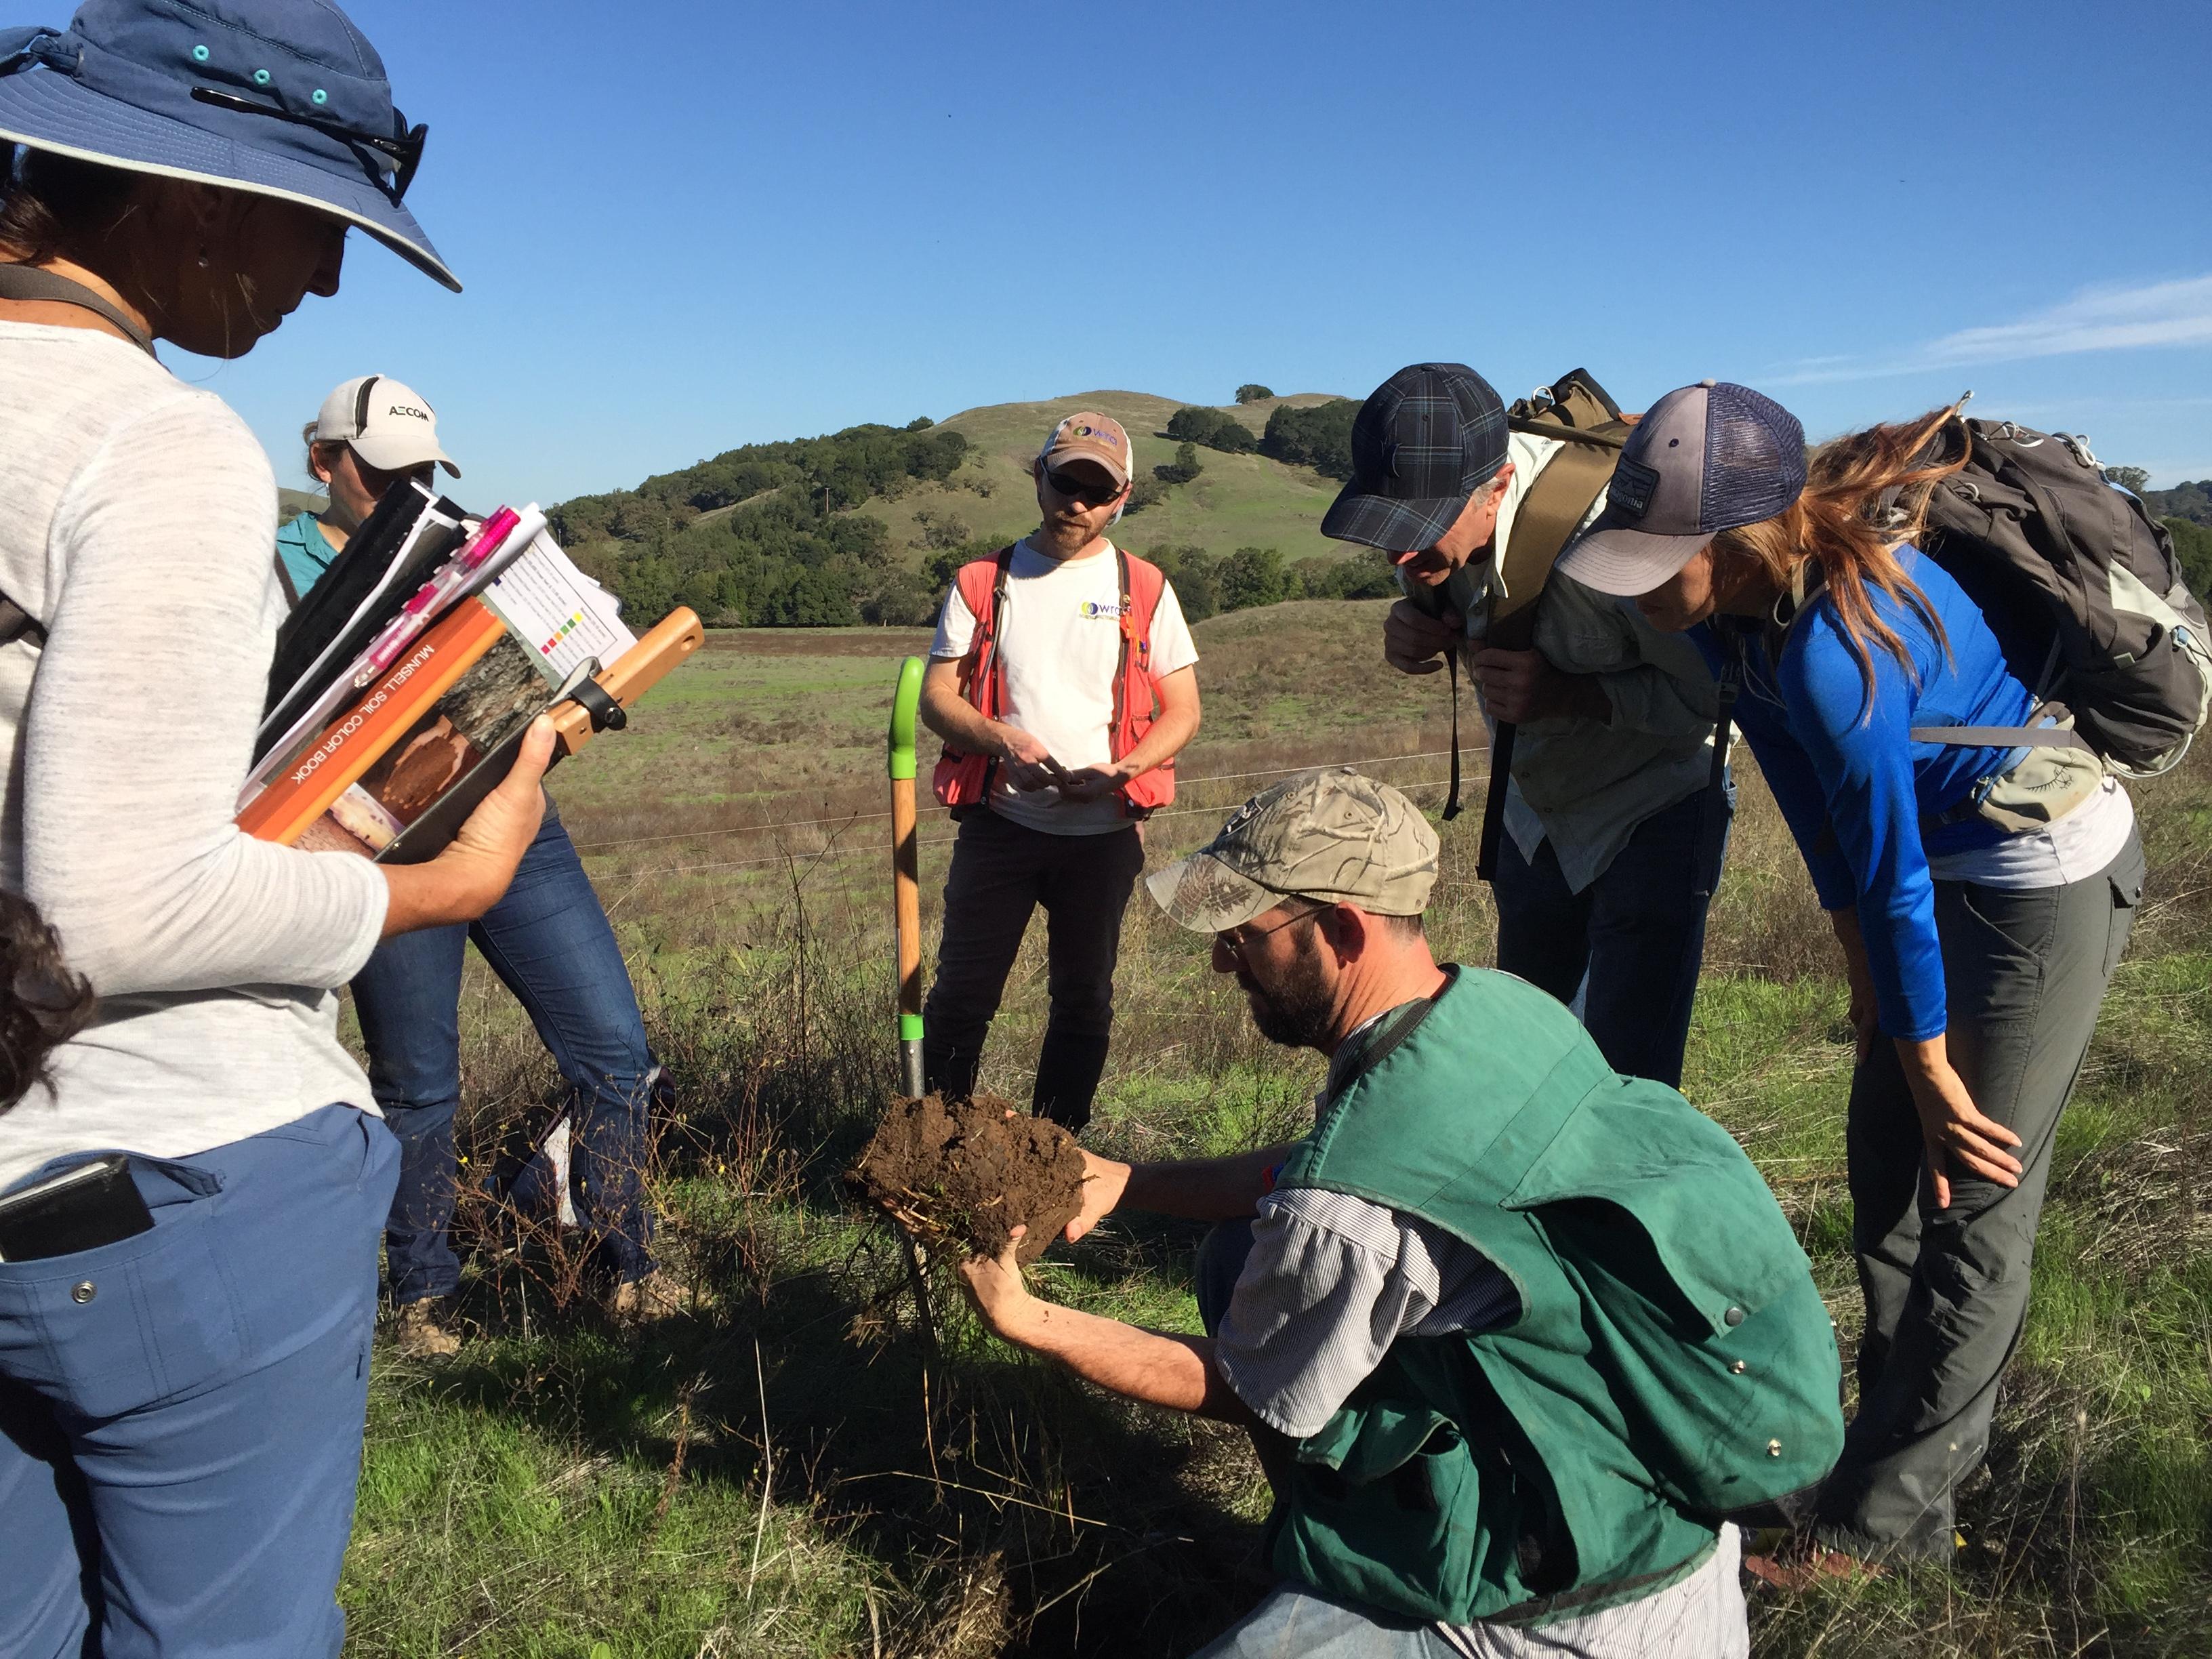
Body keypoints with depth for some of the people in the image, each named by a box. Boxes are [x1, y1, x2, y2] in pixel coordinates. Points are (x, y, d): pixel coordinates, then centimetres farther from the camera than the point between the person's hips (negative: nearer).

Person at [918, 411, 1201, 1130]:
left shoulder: (1144, 590, 5)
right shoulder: (983, 583, 6)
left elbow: (1182, 710, 4)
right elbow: (936, 697, 3)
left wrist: (1119, 771, -15)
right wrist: (1002, 739, -18)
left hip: (1103, 832, 1)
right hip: (1000, 822, 0)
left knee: (1084, 1001, 9)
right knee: (961, 993, 1)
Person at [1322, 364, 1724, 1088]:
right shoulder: (1433, 501, -15)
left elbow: (1718, 692, -22)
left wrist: (1571, 695, -35)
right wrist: (1415, 629, -17)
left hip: (1653, 807, -6)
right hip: (1537, 807, 6)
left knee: (1624, 1082, -13)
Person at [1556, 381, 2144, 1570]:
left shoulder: (1833, 646, -35)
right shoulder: (1740, 608, -9)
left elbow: (1891, 877, -25)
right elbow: (1813, 798, 2)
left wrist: (1931, 1072, -13)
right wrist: (1865, 972, 9)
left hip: (2051, 871, -9)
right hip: (1959, 857, 9)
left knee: (1973, 1194, -1)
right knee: (1886, 1159, 14)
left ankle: (1889, 1520, 12)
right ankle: (1911, 1434, 31)